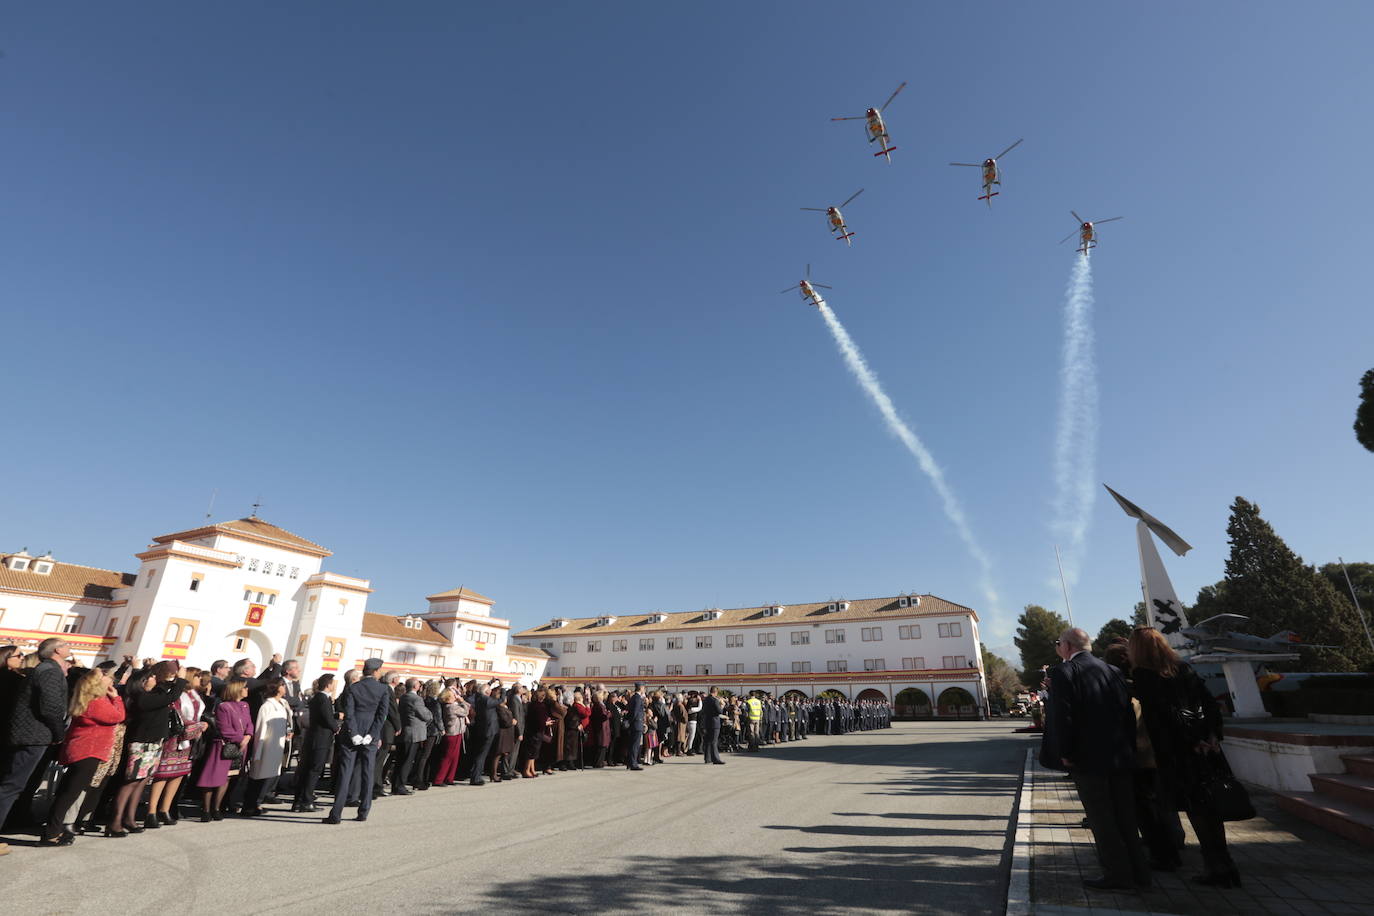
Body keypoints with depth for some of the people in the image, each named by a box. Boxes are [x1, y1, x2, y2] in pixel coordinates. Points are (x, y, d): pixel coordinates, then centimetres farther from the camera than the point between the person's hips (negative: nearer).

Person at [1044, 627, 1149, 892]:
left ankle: (1118, 874, 10)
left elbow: (1062, 716, -19)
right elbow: (1128, 711, 8)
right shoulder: (1111, 670, 7)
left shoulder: (1062, 672, -13)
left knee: (1101, 820, 5)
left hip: (1087, 759, -7)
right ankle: (1137, 871, 26)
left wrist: (1065, 754, -10)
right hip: (1120, 756, 7)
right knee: (1124, 818, 18)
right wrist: (1129, 748, 15)